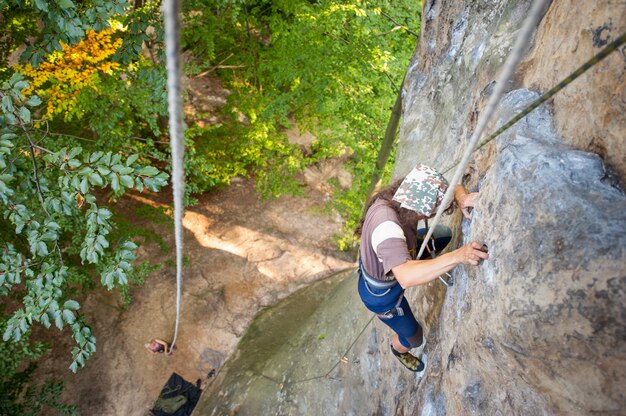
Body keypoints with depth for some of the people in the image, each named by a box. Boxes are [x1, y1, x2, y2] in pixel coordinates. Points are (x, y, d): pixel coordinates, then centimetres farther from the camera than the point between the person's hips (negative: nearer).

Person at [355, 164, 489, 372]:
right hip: (382, 294, -7)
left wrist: (461, 197, -36)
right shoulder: (387, 226, -47)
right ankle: (399, 350, 51)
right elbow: (406, 277, -56)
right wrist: (458, 256, -62)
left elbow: (451, 186, -13)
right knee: (414, 338, 15)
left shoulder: (398, 194, -23)